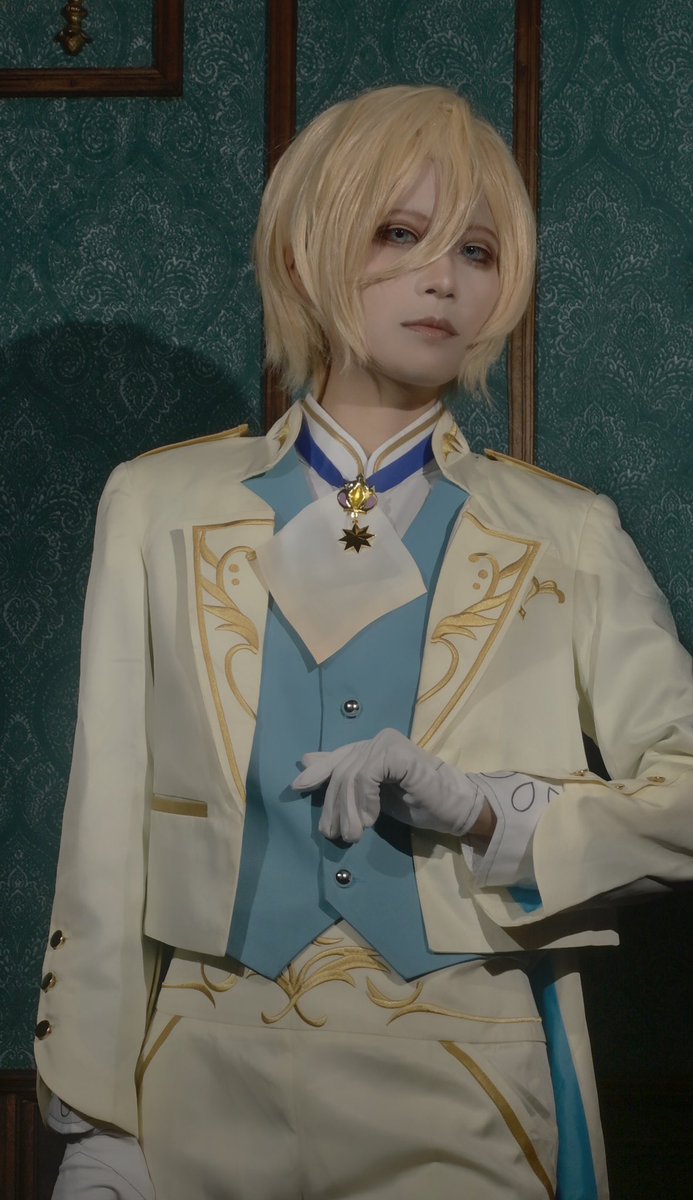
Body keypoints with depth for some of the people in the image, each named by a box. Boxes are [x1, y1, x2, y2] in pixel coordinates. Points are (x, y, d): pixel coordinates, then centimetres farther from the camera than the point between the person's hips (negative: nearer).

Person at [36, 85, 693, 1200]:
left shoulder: (569, 537, 4)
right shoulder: (158, 505, 3)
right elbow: (105, 840, 0)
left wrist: (476, 808, -16)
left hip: (473, 1102, 0)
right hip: (214, 1084, 0)